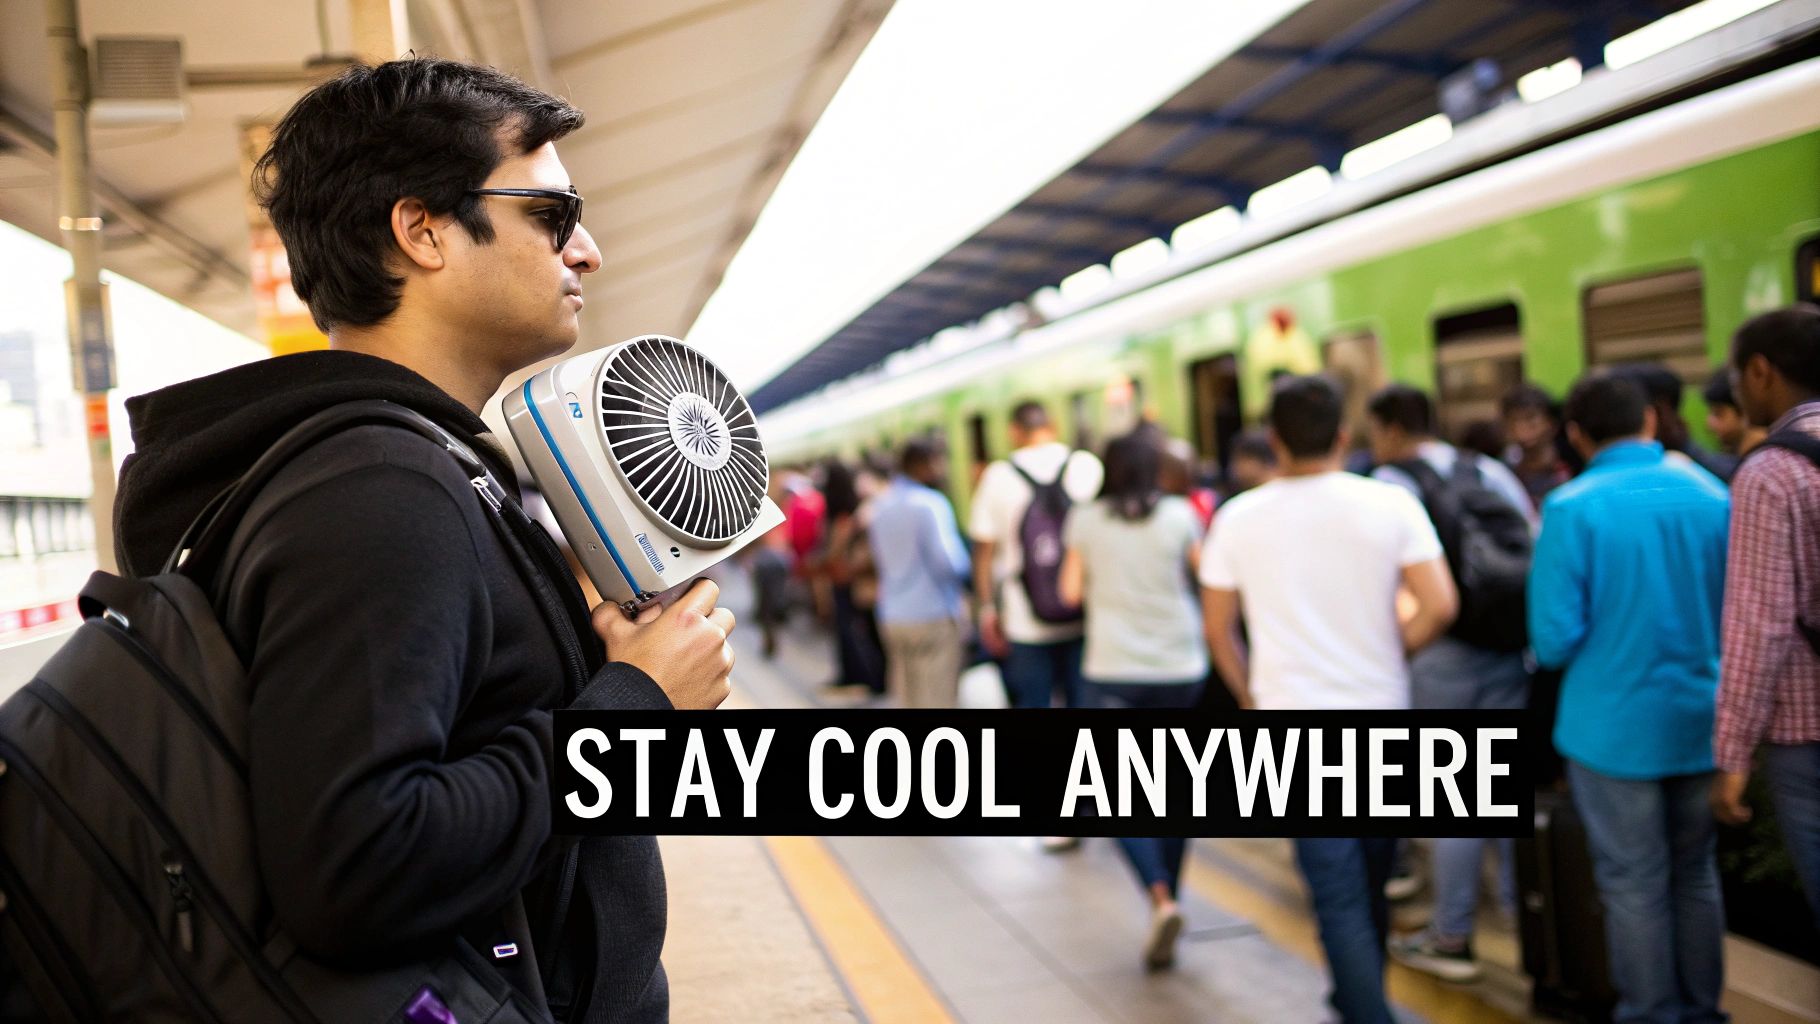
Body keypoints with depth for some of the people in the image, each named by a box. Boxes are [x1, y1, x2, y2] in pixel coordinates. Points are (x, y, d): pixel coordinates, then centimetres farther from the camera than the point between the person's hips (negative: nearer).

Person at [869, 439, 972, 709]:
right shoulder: (930, 503, -13)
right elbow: (947, 561, -19)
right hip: (934, 614, -7)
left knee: (909, 699, 13)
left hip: (891, 618, 7)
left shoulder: (881, 505, 11)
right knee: (937, 699, -2)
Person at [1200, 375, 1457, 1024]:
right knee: (1370, 885, 19)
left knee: (1339, 897, 2)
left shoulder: (1237, 519, -2)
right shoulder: (1391, 505, -5)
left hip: (1295, 721, -1)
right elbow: (1440, 607, -11)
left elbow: (1217, 631, 4)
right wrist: (1392, 651, 6)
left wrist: (1250, 697, 17)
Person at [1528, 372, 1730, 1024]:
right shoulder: (1712, 495, -3)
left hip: (1614, 724, -4)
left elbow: (1554, 640, -16)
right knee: (1694, 872, 19)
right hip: (1700, 719, 4)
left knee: (1635, 884, 8)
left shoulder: (1572, 508, -15)